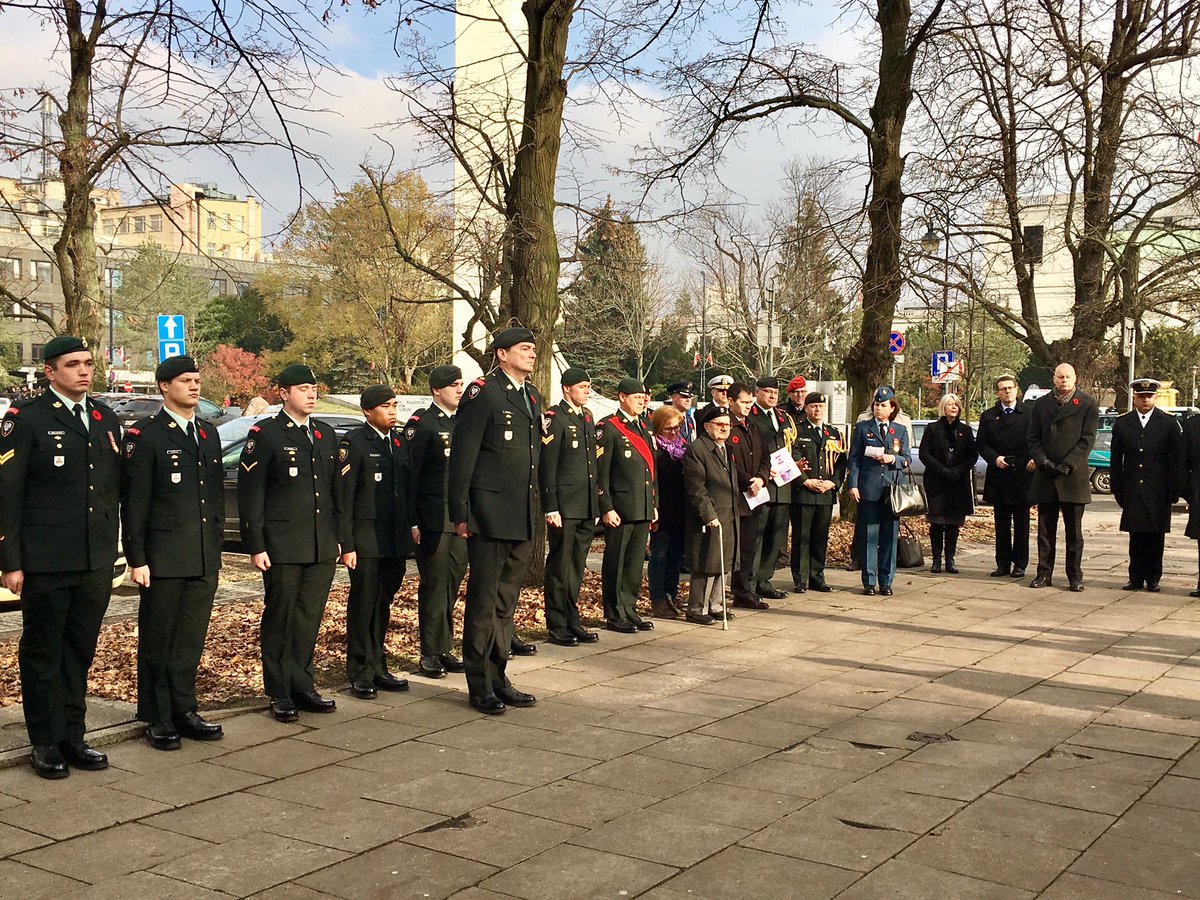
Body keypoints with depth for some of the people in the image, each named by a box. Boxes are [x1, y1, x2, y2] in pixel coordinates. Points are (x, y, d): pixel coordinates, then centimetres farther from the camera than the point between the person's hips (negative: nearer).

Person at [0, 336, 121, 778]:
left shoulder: (106, 419, 11)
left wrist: (110, 548, 13)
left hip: (96, 561, 5)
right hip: (46, 563, -5)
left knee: (80, 652, 13)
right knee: (42, 654, 6)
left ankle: (72, 737, 24)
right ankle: (45, 744, 17)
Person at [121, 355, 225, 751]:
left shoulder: (209, 433, 13)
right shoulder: (145, 436, -6)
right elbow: (134, 503, -9)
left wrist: (216, 540, 14)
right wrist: (137, 559, -12)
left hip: (205, 557, 6)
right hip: (164, 557, -6)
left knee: (191, 640, 11)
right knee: (157, 641, 5)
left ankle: (184, 711, 22)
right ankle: (157, 719, 14)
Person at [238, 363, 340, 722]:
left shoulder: (326, 434, 14)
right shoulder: (265, 435, -5)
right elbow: (249, 494, -8)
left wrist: (337, 538, 15)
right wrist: (255, 546, -12)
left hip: (322, 547, 5)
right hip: (282, 546, -5)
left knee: (309, 619, 10)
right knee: (280, 620, 3)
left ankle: (301, 687, 21)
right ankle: (281, 695, 13)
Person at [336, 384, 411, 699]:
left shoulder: (399, 441, 12)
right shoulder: (354, 443, -8)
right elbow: (343, 498, -10)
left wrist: (409, 531, 12)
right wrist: (346, 545, -14)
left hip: (395, 541, 6)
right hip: (366, 542, -6)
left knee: (383, 605, 13)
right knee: (363, 606, 1)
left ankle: (378, 668, 22)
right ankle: (361, 675, 10)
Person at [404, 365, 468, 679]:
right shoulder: (420, 423, -6)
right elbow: (411, 475, -9)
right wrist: (413, 522, -13)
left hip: (461, 519, 6)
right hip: (432, 520, -6)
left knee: (453, 584, 9)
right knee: (434, 585, -1)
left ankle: (444, 648, 18)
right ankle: (430, 655, 6)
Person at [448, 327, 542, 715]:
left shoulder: (532, 396, 15)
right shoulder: (482, 392, -9)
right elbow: (462, 455, -11)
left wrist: (536, 508, 17)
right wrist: (461, 513, -14)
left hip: (523, 518, 8)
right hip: (490, 516, -8)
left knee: (506, 601, 13)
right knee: (483, 600, 0)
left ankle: (498, 678, 22)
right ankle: (480, 686, 8)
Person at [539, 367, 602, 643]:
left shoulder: (587, 417, 16)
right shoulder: (554, 418, -9)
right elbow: (547, 467, -13)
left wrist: (596, 504, 18)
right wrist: (551, 508, -17)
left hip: (587, 508, 8)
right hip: (564, 507, -7)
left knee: (577, 568, 13)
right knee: (560, 568, 0)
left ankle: (573, 623, 21)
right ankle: (557, 627, 8)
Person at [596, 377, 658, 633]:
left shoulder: (644, 429, 17)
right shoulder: (608, 428, -7)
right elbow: (600, 472, -11)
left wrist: (654, 504, 16)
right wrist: (607, 508, -16)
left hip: (643, 510, 7)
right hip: (619, 510, -7)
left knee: (636, 563, 12)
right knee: (615, 564, 2)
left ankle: (629, 610, 21)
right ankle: (615, 616, 9)